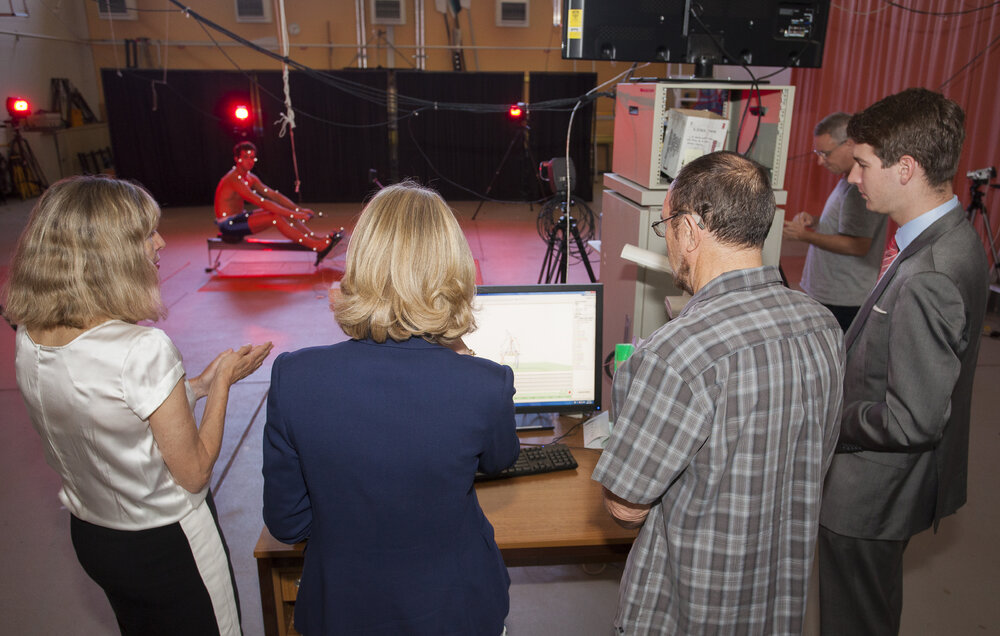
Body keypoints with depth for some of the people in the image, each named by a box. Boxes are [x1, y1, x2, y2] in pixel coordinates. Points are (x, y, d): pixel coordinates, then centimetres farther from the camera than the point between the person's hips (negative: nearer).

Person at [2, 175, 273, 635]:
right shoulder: (143, 349, -31)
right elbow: (194, 473, -20)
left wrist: (198, 385, 6)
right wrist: (223, 381, -11)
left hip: (88, 536, 7)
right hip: (165, 543, -7)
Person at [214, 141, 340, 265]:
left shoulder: (250, 178, 10)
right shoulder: (234, 178, -20)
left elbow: (273, 194, 8)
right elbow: (261, 203, -28)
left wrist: (298, 209, -4)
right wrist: (292, 214, -30)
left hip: (239, 217, 9)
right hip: (228, 225, -9)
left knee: (284, 212, -4)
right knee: (275, 217, -25)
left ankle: (319, 239, -10)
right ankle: (317, 246, -29)